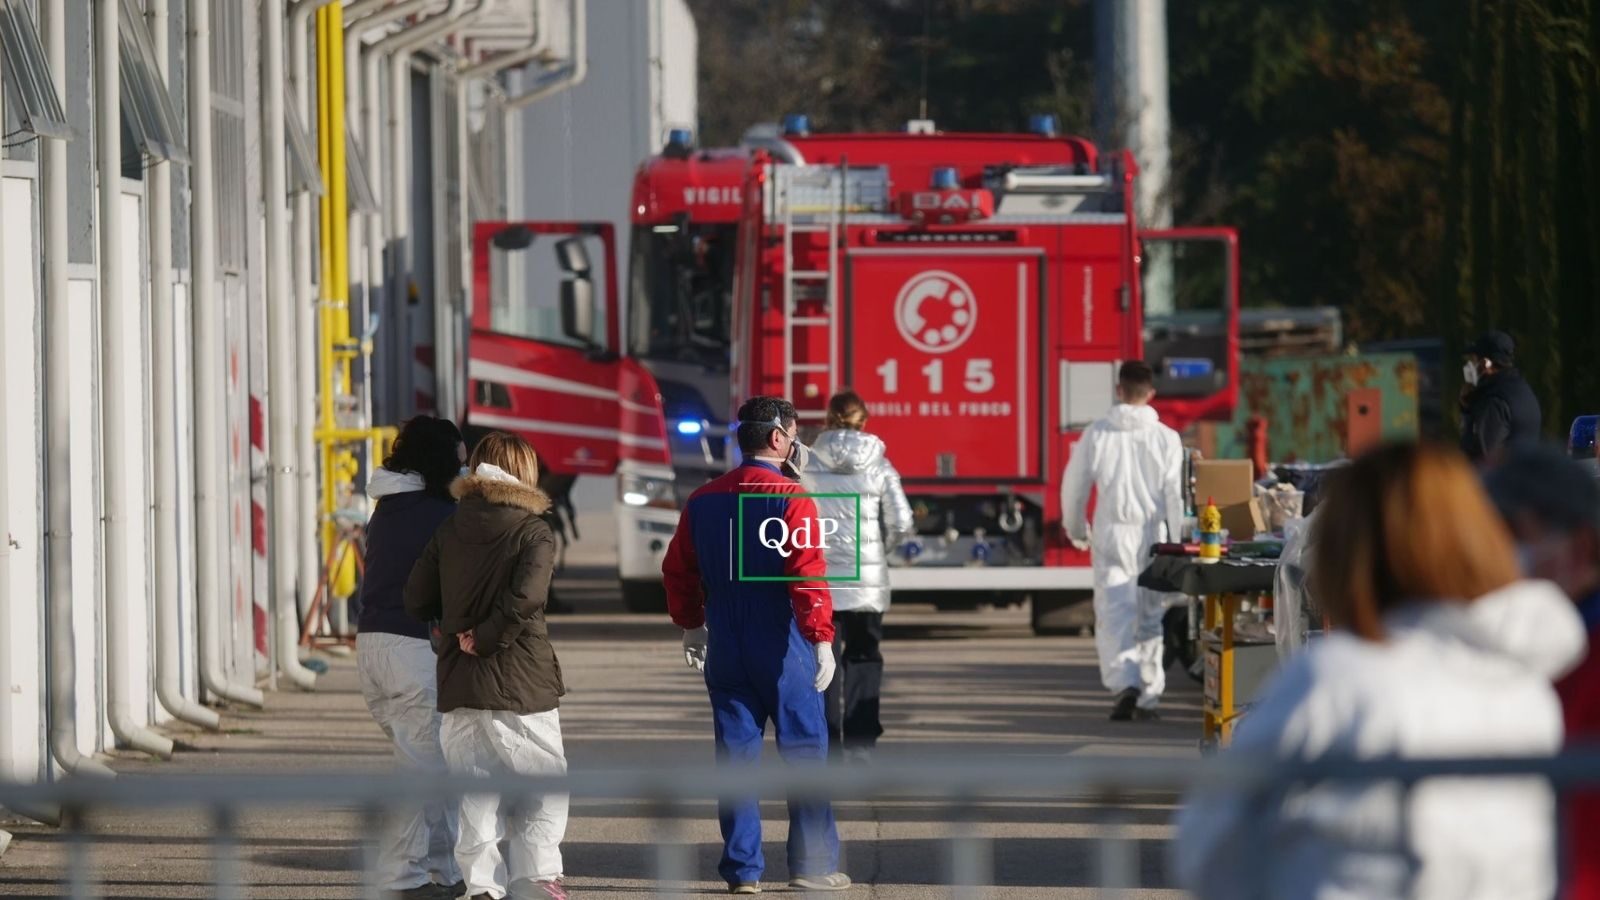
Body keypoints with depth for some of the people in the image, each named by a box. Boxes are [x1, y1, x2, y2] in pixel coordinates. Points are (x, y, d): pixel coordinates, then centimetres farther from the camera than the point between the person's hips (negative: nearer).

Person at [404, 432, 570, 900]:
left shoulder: (449, 531, 7)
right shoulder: (533, 532, -7)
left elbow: (417, 599, 6)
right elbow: (525, 597, -22)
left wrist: (459, 628, 9)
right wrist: (486, 637, -11)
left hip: (459, 684, 4)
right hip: (520, 679, -4)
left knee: (475, 787, 10)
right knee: (545, 779, 8)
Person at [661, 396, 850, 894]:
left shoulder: (703, 501, 7)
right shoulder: (791, 499, -11)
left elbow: (678, 569, 13)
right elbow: (808, 573, -18)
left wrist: (691, 625, 25)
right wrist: (821, 637, -16)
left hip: (725, 648, 5)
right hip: (783, 647, -5)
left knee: (735, 754, 7)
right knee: (804, 751, 4)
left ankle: (742, 868, 6)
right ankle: (813, 864, 5)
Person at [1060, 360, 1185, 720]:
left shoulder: (1097, 435, -3)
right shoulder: (1166, 439, -4)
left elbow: (1074, 488, 4)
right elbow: (1175, 496, -4)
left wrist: (1076, 531, 20)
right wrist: (1178, 544, 3)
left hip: (1112, 534, -1)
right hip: (1153, 536, 1)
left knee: (1114, 613, -3)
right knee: (1150, 617, 11)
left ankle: (1125, 682, -25)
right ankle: (1149, 696, 15)